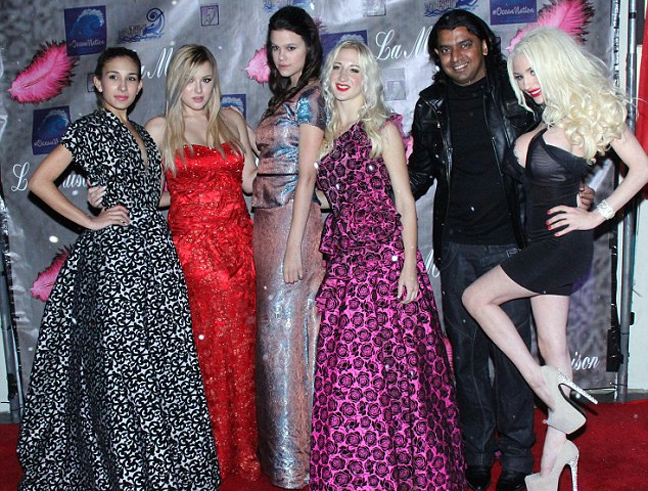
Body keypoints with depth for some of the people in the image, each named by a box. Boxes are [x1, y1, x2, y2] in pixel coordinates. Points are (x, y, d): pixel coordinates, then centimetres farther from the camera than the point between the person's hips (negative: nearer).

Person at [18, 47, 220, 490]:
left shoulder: (140, 133, 17)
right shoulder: (90, 128, -3)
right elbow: (40, 182, -9)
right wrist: (92, 221, -10)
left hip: (155, 251, 7)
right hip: (113, 254, -7)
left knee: (162, 360, 8)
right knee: (118, 360, -2)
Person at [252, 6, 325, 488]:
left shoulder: (310, 97, -7)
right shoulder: (282, 97, 18)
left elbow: (307, 175, -13)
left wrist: (294, 245, -17)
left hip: (292, 220, -8)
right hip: (266, 221, 8)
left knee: (287, 330, -3)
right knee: (272, 329, 11)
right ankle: (276, 448, 23)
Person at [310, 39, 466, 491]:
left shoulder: (383, 128, 0)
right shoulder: (329, 133, 16)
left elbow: (405, 201, -5)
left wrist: (408, 265, -13)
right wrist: (325, 263, 13)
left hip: (385, 257, -5)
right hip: (343, 261, 5)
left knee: (388, 367, -4)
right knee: (344, 372, 6)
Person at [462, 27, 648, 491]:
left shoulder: (592, 108, -8)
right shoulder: (547, 123, 14)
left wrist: (598, 214, -11)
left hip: (562, 242, -8)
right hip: (546, 245, 8)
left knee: (478, 297, -4)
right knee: (553, 346, 9)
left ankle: (548, 388, 1)